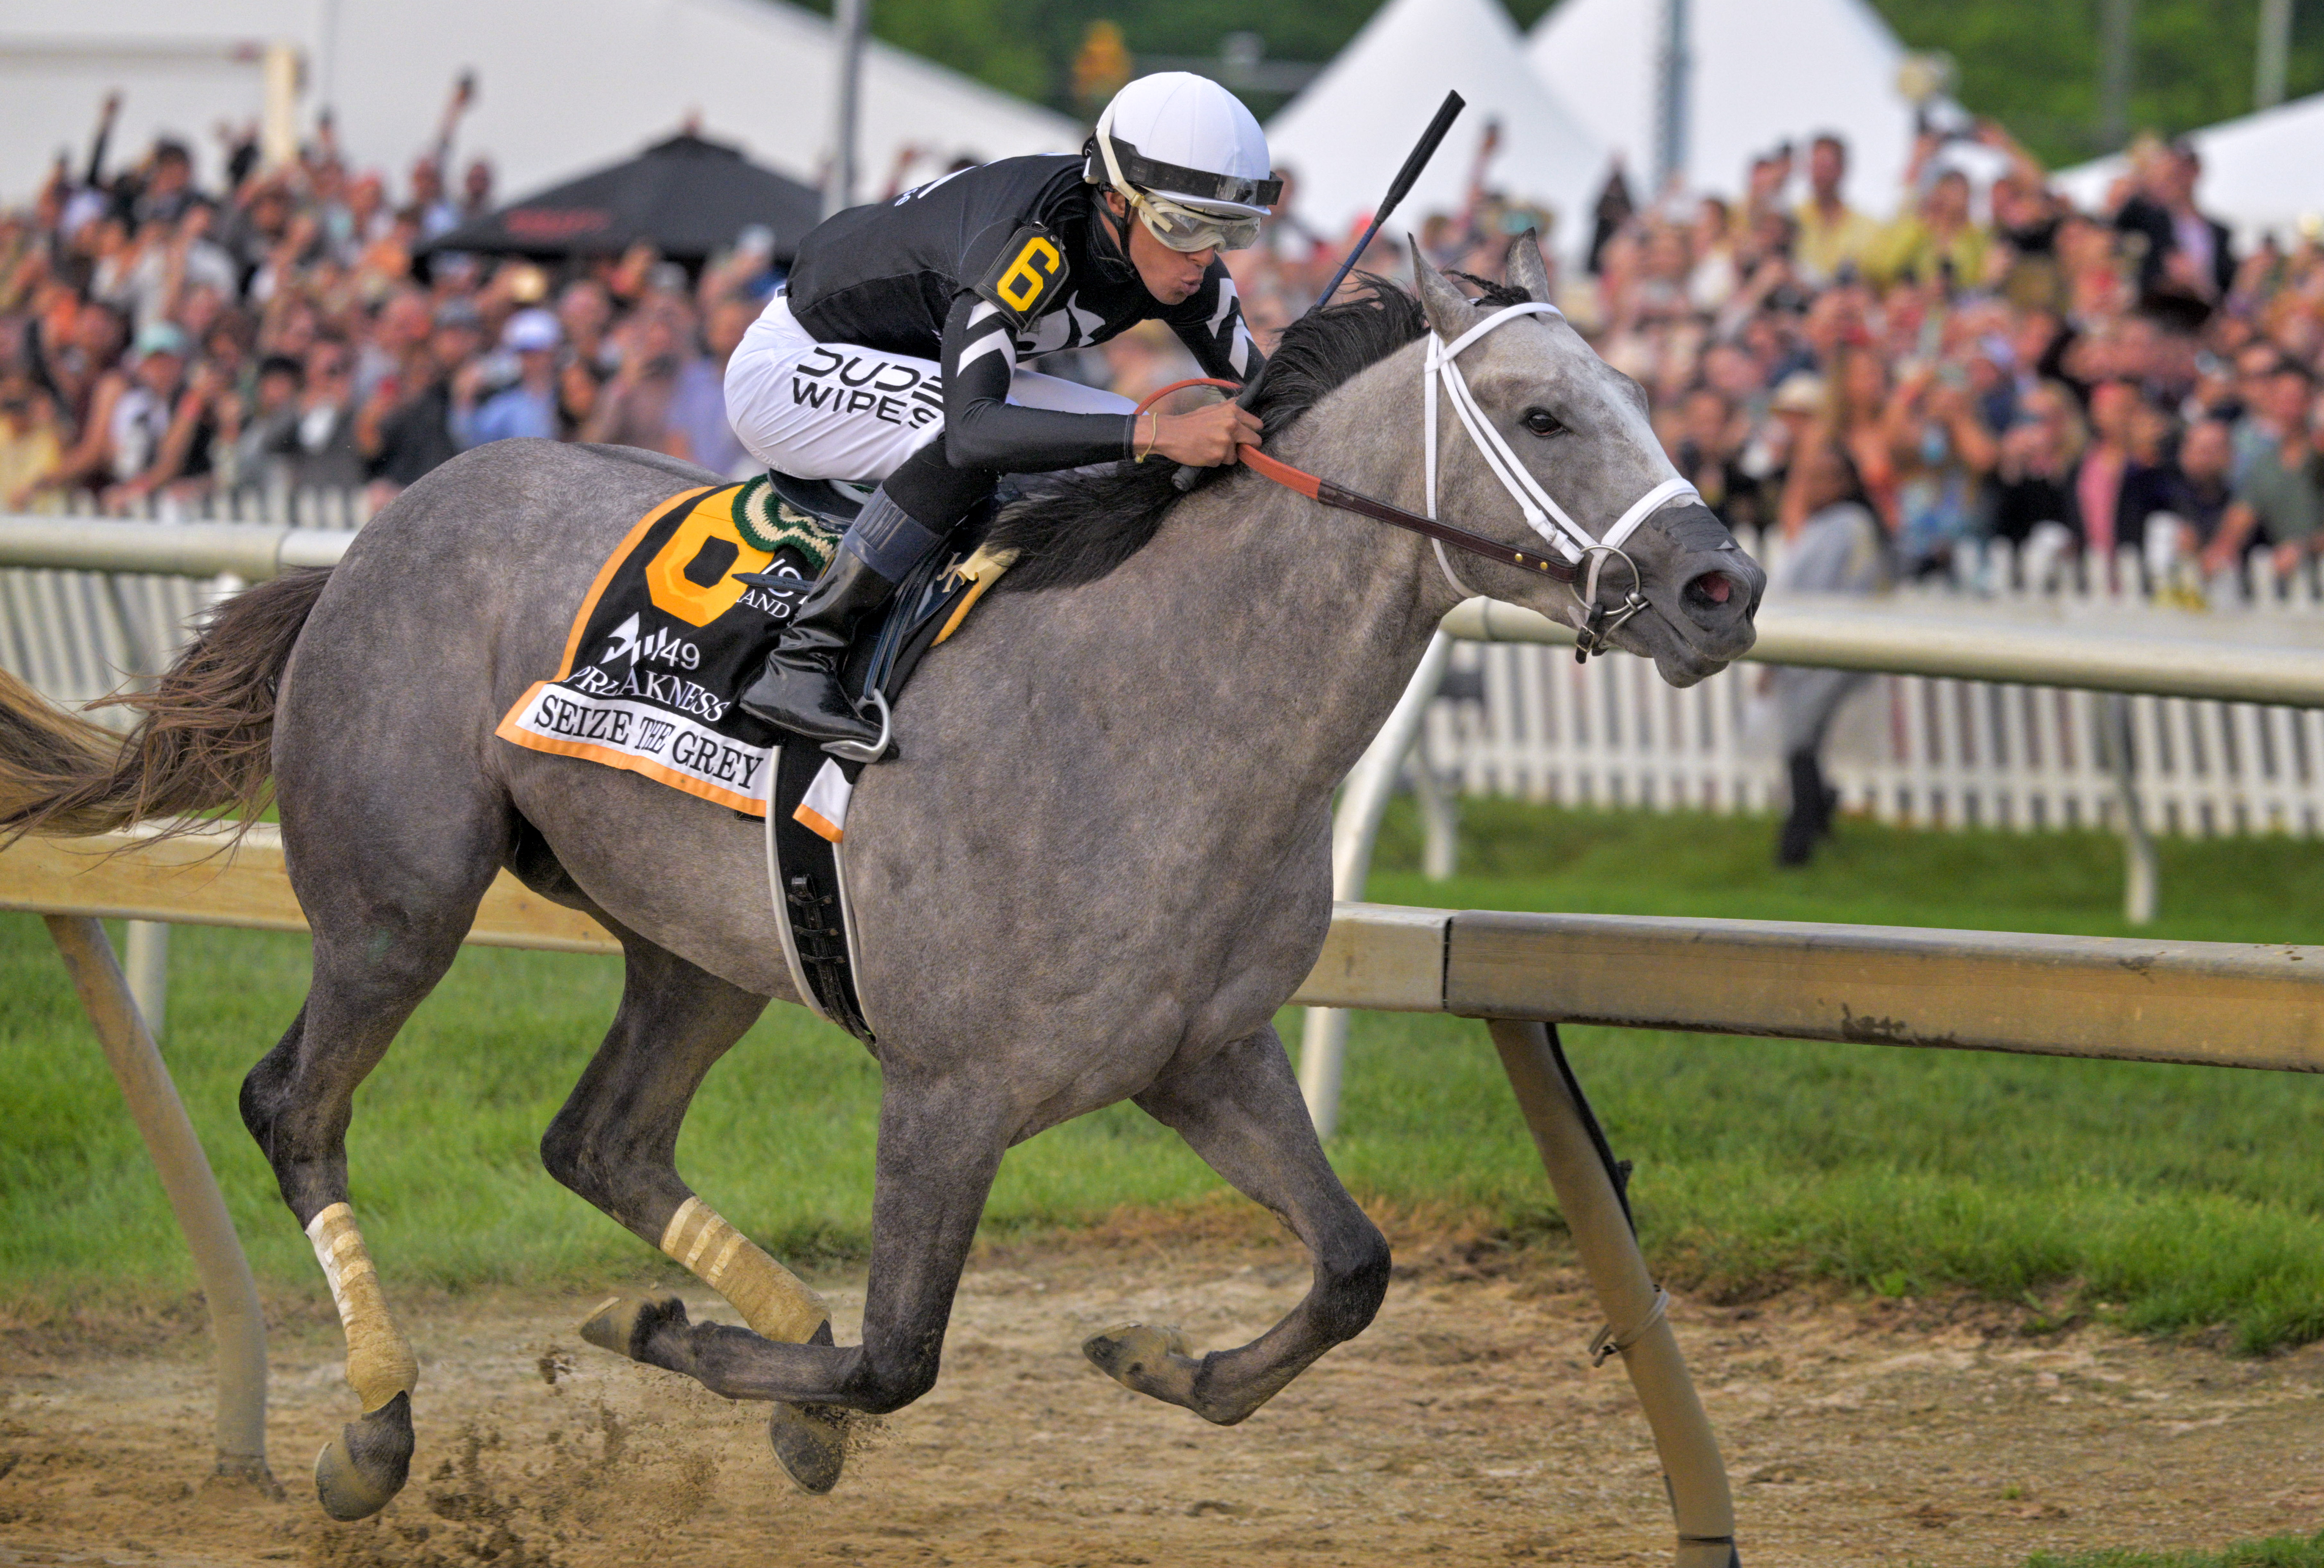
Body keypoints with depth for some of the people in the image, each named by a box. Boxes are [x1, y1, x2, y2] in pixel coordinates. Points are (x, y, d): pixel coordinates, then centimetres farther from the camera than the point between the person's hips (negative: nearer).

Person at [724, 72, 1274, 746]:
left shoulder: (1179, 264, -14)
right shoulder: (1031, 240, -38)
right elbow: (972, 427, -49)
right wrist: (1160, 435, -55)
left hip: (917, 366, 8)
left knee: (1147, 455, -3)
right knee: (973, 447, -35)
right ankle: (800, 660, -29)